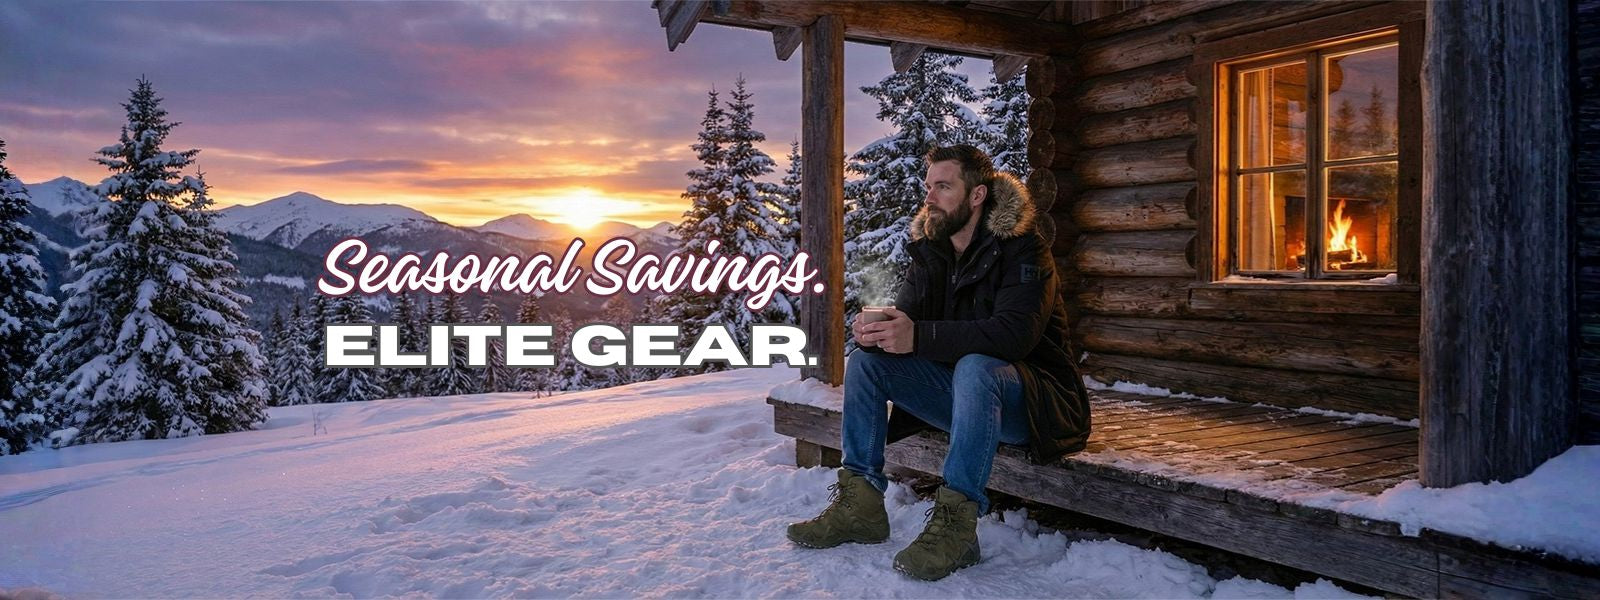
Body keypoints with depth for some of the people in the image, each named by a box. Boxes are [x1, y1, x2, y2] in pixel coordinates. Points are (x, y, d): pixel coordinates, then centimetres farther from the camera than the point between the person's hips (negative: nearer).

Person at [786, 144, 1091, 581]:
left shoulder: (1022, 249, -15)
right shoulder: (929, 252, 5)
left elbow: (1015, 333, -30)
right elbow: (904, 320, 0)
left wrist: (919, 336, -40)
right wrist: (876, 332, -26)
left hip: (1032, 402, -7)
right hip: (959, 391, 7)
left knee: (973, 366, -38)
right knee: (864, 361, -9)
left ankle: (955, 521, -35)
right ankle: (860, 503, -13)